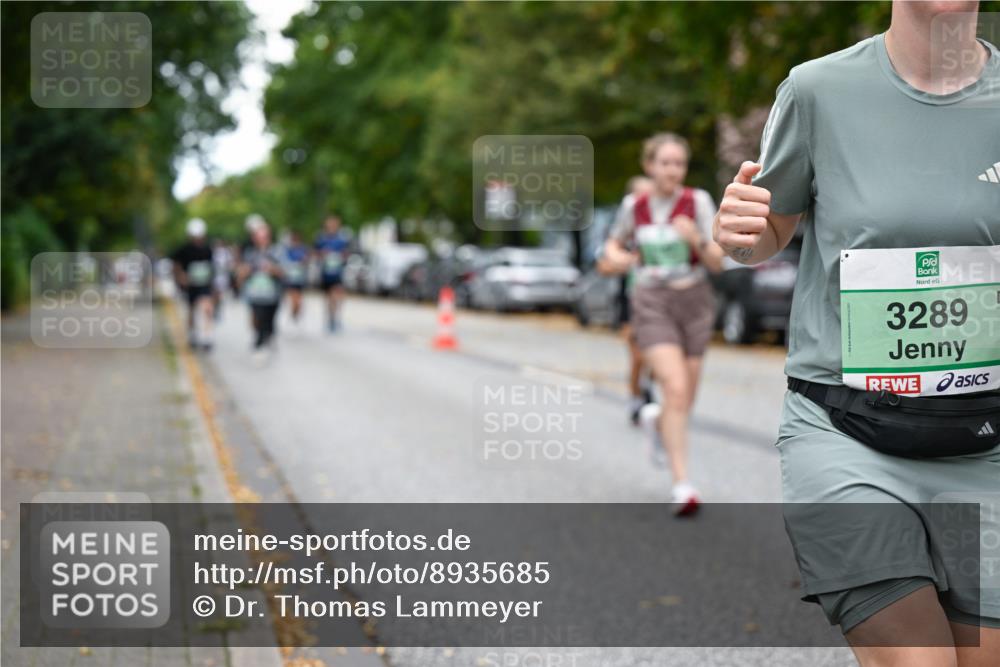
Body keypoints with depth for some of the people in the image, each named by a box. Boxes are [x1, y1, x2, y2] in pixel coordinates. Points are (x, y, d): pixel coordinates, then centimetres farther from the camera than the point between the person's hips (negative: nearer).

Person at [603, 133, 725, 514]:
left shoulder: (698, 201, -5)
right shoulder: (634, 207, 0)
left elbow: (718, 263, -7)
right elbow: (615, 243, 20)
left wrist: (696, 239, -26)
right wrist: (615, 256, -3)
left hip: (694, 302, 1)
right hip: (652, 304, -1)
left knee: (684, 399, 11)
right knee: (676, 390, -20)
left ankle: (660, 426, 48)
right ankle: (681, 484, -20)